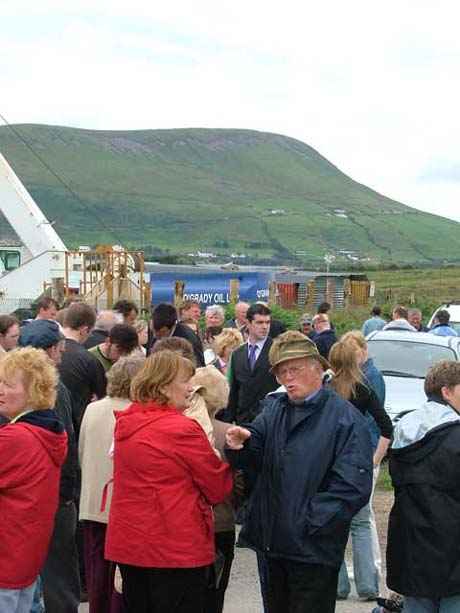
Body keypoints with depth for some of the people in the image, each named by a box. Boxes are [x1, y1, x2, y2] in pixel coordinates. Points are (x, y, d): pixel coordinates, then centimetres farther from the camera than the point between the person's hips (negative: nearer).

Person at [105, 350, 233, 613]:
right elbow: (219, 490, -10)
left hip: (127, 543, 7)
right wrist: (226, 460, 8)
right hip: (177, 550, -7)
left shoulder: (124, 423, 4)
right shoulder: (183, 429, -18)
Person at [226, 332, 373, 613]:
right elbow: (255, 457, -1)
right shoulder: (275, 408, 9)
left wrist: (309, 523, -17)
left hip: (314, 550, -6)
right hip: (274, 542, 6)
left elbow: (353, 487, -18)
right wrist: (240, 445, -23)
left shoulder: (346, 419, -12)